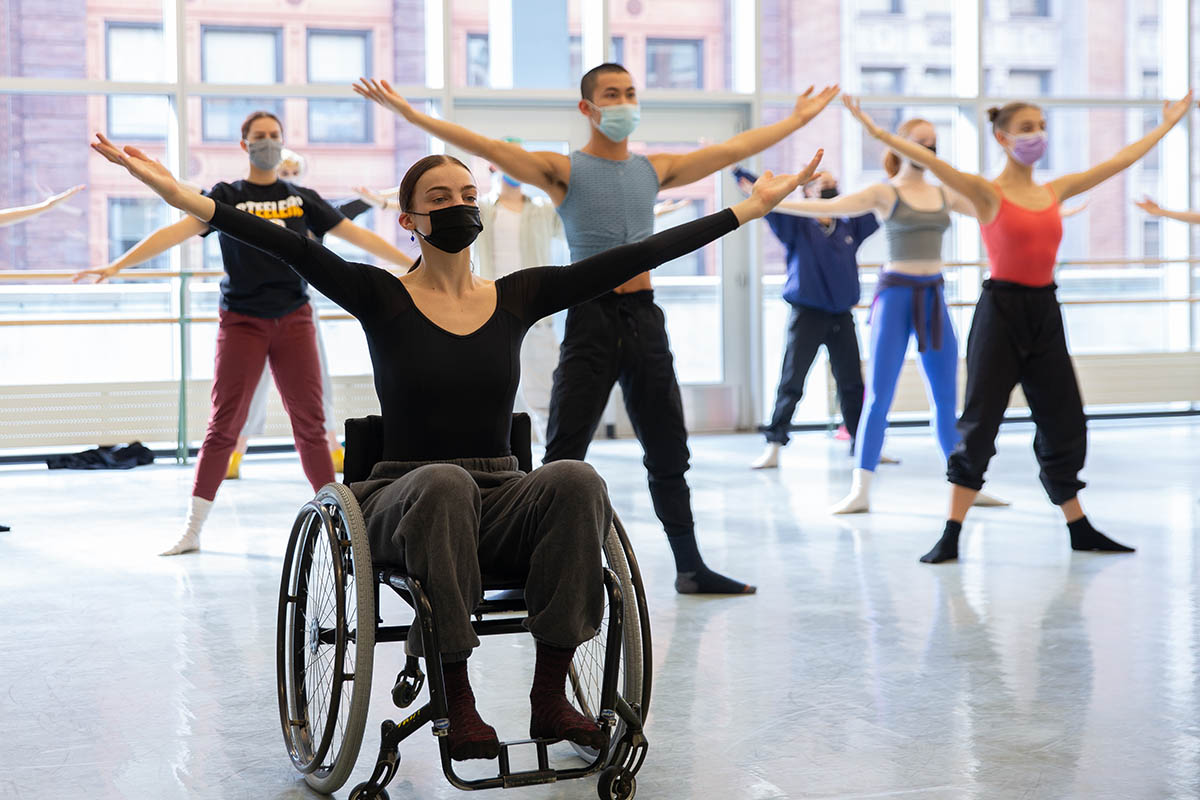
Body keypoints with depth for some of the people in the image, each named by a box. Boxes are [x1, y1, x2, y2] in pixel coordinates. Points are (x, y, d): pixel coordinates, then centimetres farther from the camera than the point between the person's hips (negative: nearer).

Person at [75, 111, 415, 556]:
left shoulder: (302, 199, 9)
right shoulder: (227, 197, 2)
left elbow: (356, 235, 11)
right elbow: (178, 231, -9)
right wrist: (118, 265, -21)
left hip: (294, 319, 2)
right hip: (242, 321, -2)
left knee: (310, 423, 3)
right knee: (223, 426, -3)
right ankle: (192, 531, 3)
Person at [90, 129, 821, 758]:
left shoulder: (519, 297, 7)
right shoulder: (380, 298, 0)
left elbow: (637, 255, 4)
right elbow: (289, 246, -13)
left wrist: (753, 205, 2)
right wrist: (176, 192, -26)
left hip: (501, 505, 3)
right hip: (404, 501, -3)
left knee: (579, 480, -29)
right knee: (445, 482, -38)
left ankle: (551, 692, -23)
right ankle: (455, 695, -29)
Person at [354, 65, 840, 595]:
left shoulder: (655, 170, 13)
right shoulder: (563, 171, -2)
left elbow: (733, 150, 21)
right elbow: (488, 148, -12)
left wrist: (797, 119, 26)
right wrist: (412, 116, -21)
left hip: (644, 318, 5)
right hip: (592, 318, -5)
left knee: (669, 455, 12)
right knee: (563, 458, -7)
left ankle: (690, 569, 23)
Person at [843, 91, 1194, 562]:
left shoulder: (1055, 192, 10)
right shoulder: (987, 193, -6)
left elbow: (1119, 161, 18)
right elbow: (932, 163, -20)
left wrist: (1168, 124, 24)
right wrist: (876, 132, -33)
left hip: (1045, 312, 5)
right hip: (1001, 310, -5)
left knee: (1065, 423, 10)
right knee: (979, 423, -4)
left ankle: (1080, 529, 23)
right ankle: (951, 537, 2)